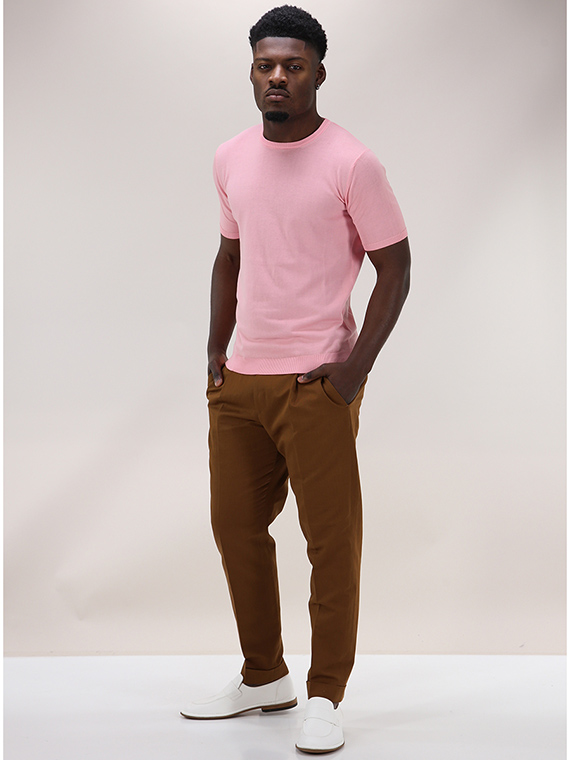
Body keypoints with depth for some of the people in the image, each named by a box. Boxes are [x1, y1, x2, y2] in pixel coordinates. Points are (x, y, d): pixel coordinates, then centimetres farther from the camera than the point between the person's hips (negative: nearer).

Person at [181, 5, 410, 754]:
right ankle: (263, 676, 29)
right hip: (238, 380, 6)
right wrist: (215, 353, 12)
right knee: (236, 528, 13)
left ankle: (326, 697, 12)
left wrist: (355, 367, -13)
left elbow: (395, 266, -6)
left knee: (331, 540, -1)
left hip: (316, 383, -6)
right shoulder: (231, 159, 9)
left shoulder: (351, 163, -9)